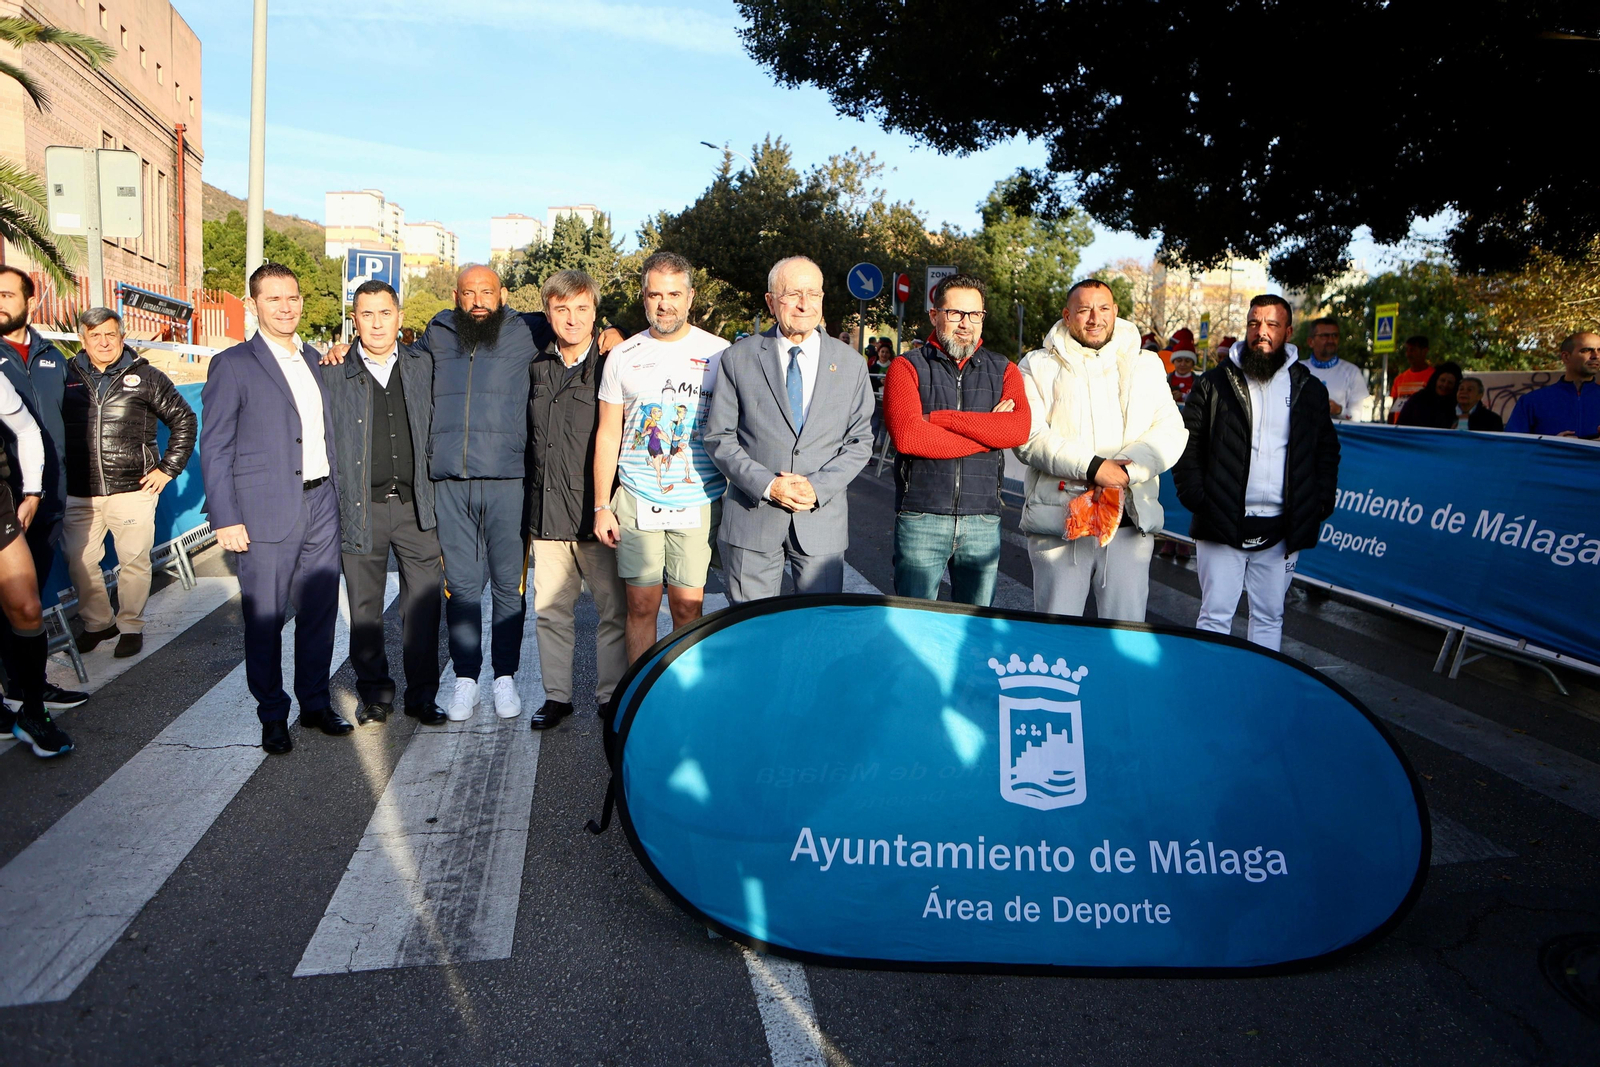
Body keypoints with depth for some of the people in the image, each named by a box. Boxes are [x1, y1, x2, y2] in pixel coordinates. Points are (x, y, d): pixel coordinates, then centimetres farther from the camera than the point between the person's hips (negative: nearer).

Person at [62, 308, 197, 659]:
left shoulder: (146, 378, 2)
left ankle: (131, 626, 17)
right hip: (79, 494, 2)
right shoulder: (66, 378, 7)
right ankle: (97, 623, 23)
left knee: (134, 561, 2)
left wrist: (168, 468, 2)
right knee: (79, 561, 5)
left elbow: (184, 420, 7)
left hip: (133, 489, -2)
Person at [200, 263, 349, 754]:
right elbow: (214, 448, -5)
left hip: (320, 506, 5)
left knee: (320, 611, 9)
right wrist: (225, 519, -11)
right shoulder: (232, 365, -2)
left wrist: (336, 495, 14)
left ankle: (315, 702, 24)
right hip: (265, 514, -5)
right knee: (265, 618, 3)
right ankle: (272, 715, 17)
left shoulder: (313, 360, 15)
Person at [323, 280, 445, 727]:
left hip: (416, 506, 1)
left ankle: (422, 694, 14)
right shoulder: (334, 373, 3)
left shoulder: (423, 365, 9)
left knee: (424, 601, 1)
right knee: (365, 606, 7)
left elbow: (435, 430, 17)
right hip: (361, 508, -1)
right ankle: (375, 692, 22)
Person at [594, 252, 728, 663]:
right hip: (636, 504, 1)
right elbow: (608, 435, 11)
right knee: (641, 606, 4)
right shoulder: (622, 356, 8)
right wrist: (601, 506, 7)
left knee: (688, 607, 1)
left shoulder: (718, 353, 3)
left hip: (698, 503, -1)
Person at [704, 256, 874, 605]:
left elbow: (860, 441, 6)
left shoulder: (850, 364, 7)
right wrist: (767, 485, -13)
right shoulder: (739, 359, 2)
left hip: (822, 520, 1)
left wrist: (818, 486, -10)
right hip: (752, 519, -1)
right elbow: (718, 437, 0)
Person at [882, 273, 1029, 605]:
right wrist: (988, 429, -8)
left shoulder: (1004, 371, 11)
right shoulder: (907, 367, 3)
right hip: (920, 518, -2)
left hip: (983, 520, 3)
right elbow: (907, 436, -14)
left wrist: (940, 418, -12)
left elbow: (1019, 429, -9)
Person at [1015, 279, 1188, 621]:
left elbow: (1171, 431, 6)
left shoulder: (1147, 364, 17)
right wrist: (1093, 467, -14)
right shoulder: (1038, 365, 9)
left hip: (1131, 519, 2)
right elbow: (1028, 436, -4)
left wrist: (1126, 471, -12)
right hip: (1058, 519, -2)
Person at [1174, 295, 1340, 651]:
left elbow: (1327, 452, 15)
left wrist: (1319, 506, 3)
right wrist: (1195, 497, -9)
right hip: (1221, 526, -2)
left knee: (1269, 618, 11)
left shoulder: (1309, 390, 10)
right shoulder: (1215, 383, 3)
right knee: (1215, 616, 0)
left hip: (1281, 529, 2)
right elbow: (1187, 444, 2)